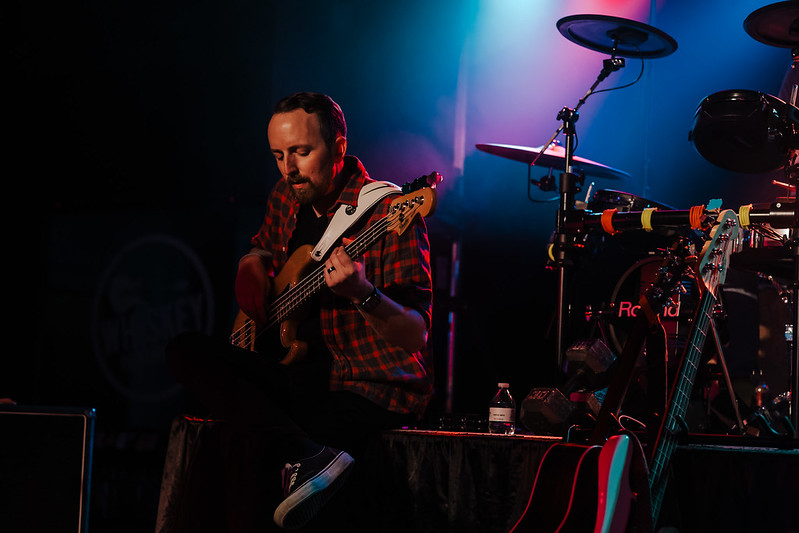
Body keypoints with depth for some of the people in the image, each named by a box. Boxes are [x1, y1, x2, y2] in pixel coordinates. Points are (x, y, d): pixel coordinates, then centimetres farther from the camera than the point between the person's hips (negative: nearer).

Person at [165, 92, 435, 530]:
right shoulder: (286, 198, 6)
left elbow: (415, 336, -21)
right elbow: (264, 245, 30)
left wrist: (361, 294, -40)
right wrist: (253, 266, 6)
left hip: (377, 391, -9)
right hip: (301, 374, 9)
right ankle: (307, 458, -29)